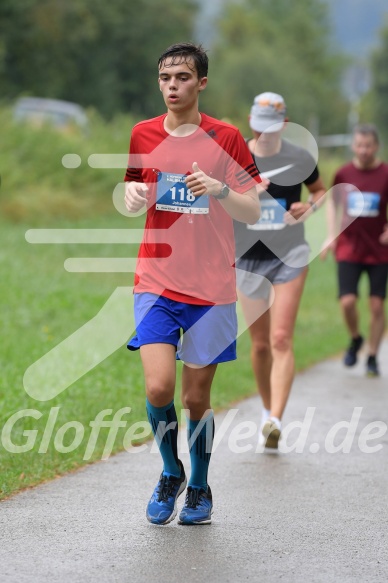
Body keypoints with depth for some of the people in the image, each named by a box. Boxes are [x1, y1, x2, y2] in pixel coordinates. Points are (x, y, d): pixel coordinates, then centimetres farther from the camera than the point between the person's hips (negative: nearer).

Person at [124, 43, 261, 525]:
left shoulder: (226, 138, -3)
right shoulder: (143, 136, 5)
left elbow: (253, 212, -2)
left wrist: (218, 189, -22)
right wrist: (132, 195, -6)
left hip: (211, 288, -1)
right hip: (155, 283, 1)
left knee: (196, 398, 5)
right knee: (158, 387, -14)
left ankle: (199, 489, 26)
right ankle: (170, 474, 12)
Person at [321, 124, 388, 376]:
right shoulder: (343, 174, 0)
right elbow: (333, 203, 16)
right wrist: (332, 235, 7)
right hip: (349, 249, 1)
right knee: (347, 301, -10)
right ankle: (355, 339, 19)